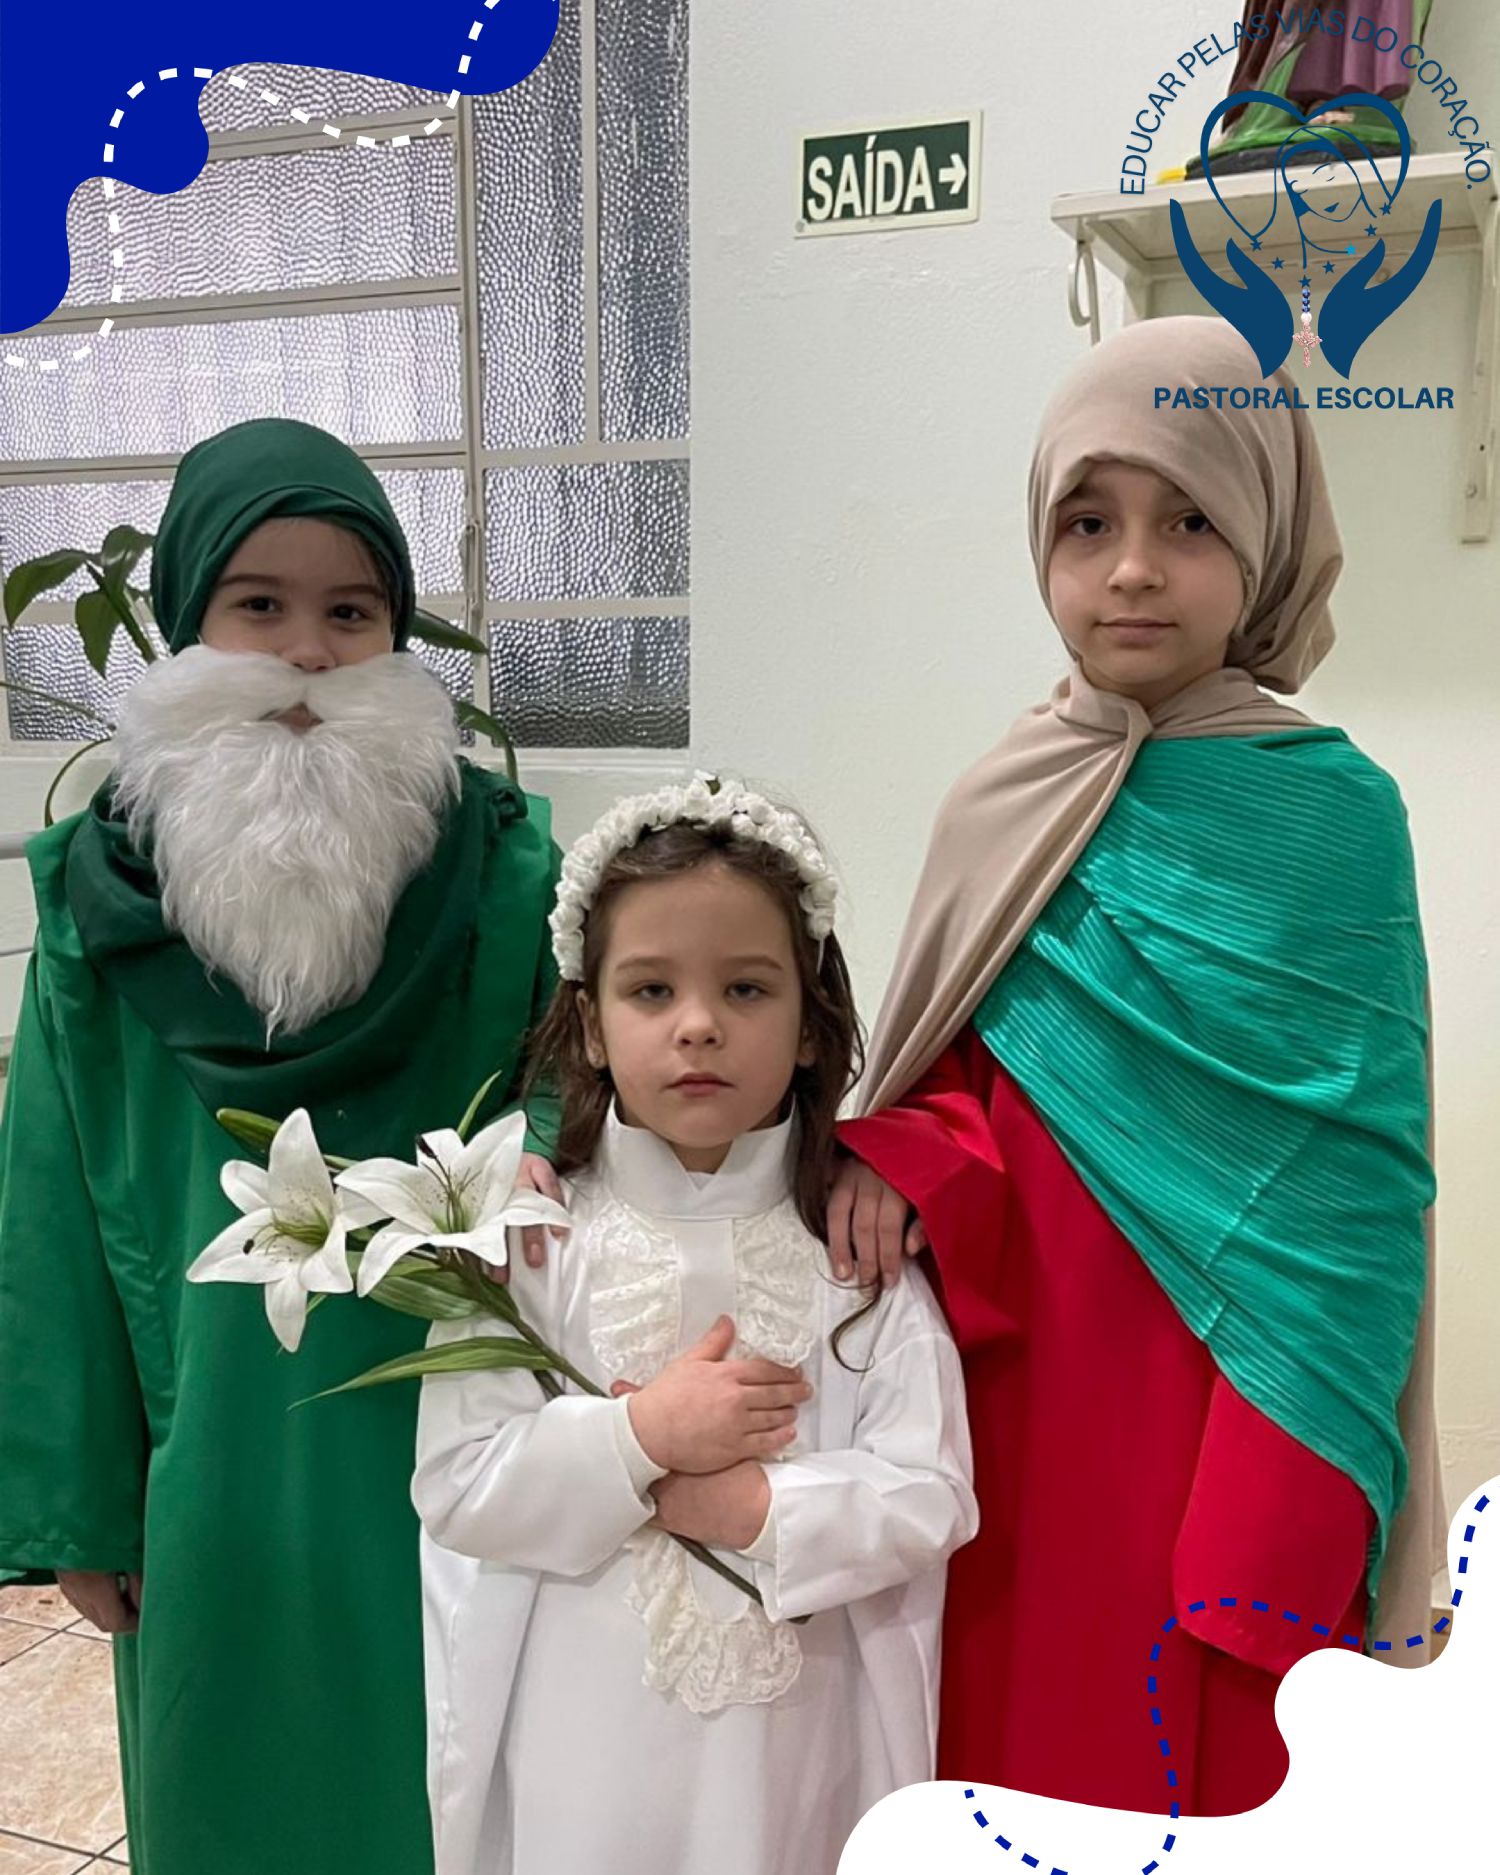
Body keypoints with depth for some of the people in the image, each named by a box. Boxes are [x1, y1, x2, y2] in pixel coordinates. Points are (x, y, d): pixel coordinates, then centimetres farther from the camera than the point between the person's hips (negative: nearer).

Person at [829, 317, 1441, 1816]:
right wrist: (906, 1159, -13)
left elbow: (1361, 1172, -10)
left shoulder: (1333, 810, -8)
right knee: (1008, 1750, 13)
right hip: (1015, 1372, 4)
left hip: (1235, 1389, -3)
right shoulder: (1005, 807, 3)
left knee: (1216, 1758, 10)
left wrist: (1283, 1515, -15)